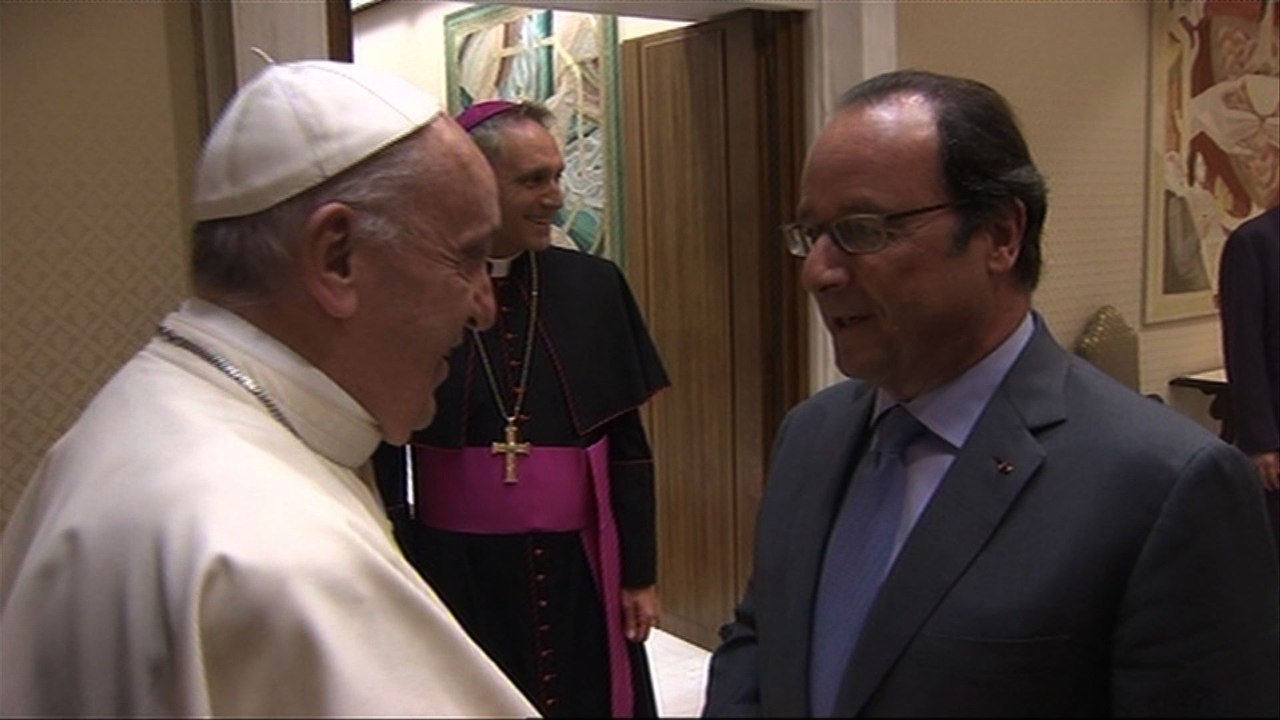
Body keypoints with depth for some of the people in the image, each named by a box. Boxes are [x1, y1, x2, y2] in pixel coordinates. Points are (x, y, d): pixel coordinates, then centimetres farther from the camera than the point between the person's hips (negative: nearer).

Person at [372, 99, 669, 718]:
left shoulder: (593, 285, 0)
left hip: (581, 573, 2)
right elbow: (383, 461, -2)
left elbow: (628, 444, 4)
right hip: (458, 577, -2)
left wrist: (640, 574, 4)